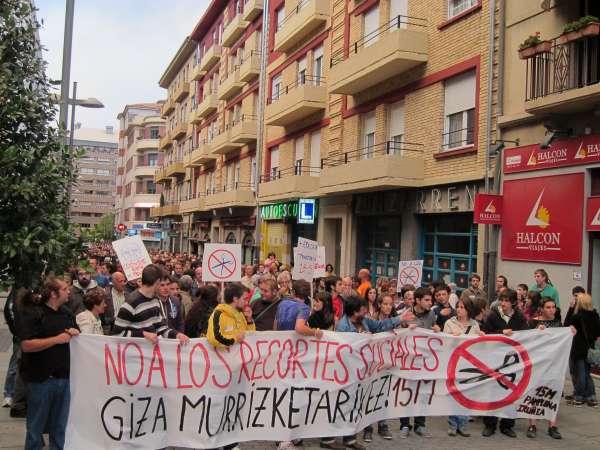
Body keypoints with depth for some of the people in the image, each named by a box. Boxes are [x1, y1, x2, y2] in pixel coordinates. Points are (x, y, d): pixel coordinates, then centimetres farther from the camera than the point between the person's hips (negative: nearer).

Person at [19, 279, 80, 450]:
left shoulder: (67, 313, 11)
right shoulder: (33, 313, -10)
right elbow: (26, 345, -20)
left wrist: (75, 333, -1)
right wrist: (57, 339, -20)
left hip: (64, 376, 6)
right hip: (41, 378, -6)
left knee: (60, 425, 15)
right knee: (36, 424, 8)